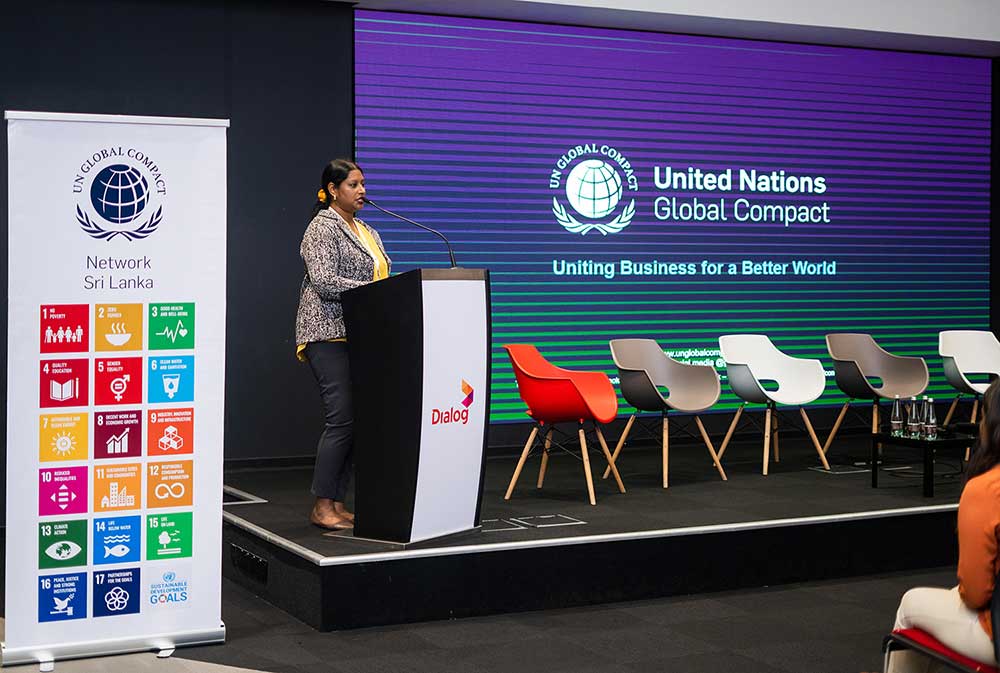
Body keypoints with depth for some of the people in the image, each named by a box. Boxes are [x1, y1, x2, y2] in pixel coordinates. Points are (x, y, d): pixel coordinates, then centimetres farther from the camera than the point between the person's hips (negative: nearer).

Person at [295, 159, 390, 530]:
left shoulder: (367, 233, 20)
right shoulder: (323, 227, -6)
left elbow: (379, 275, 24)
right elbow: (323, 281, -17)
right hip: (330, 335, -8)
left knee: (356, 420, 6)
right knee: (341, 419, -11)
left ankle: (338, 503, 11)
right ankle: (321, 507, -4)